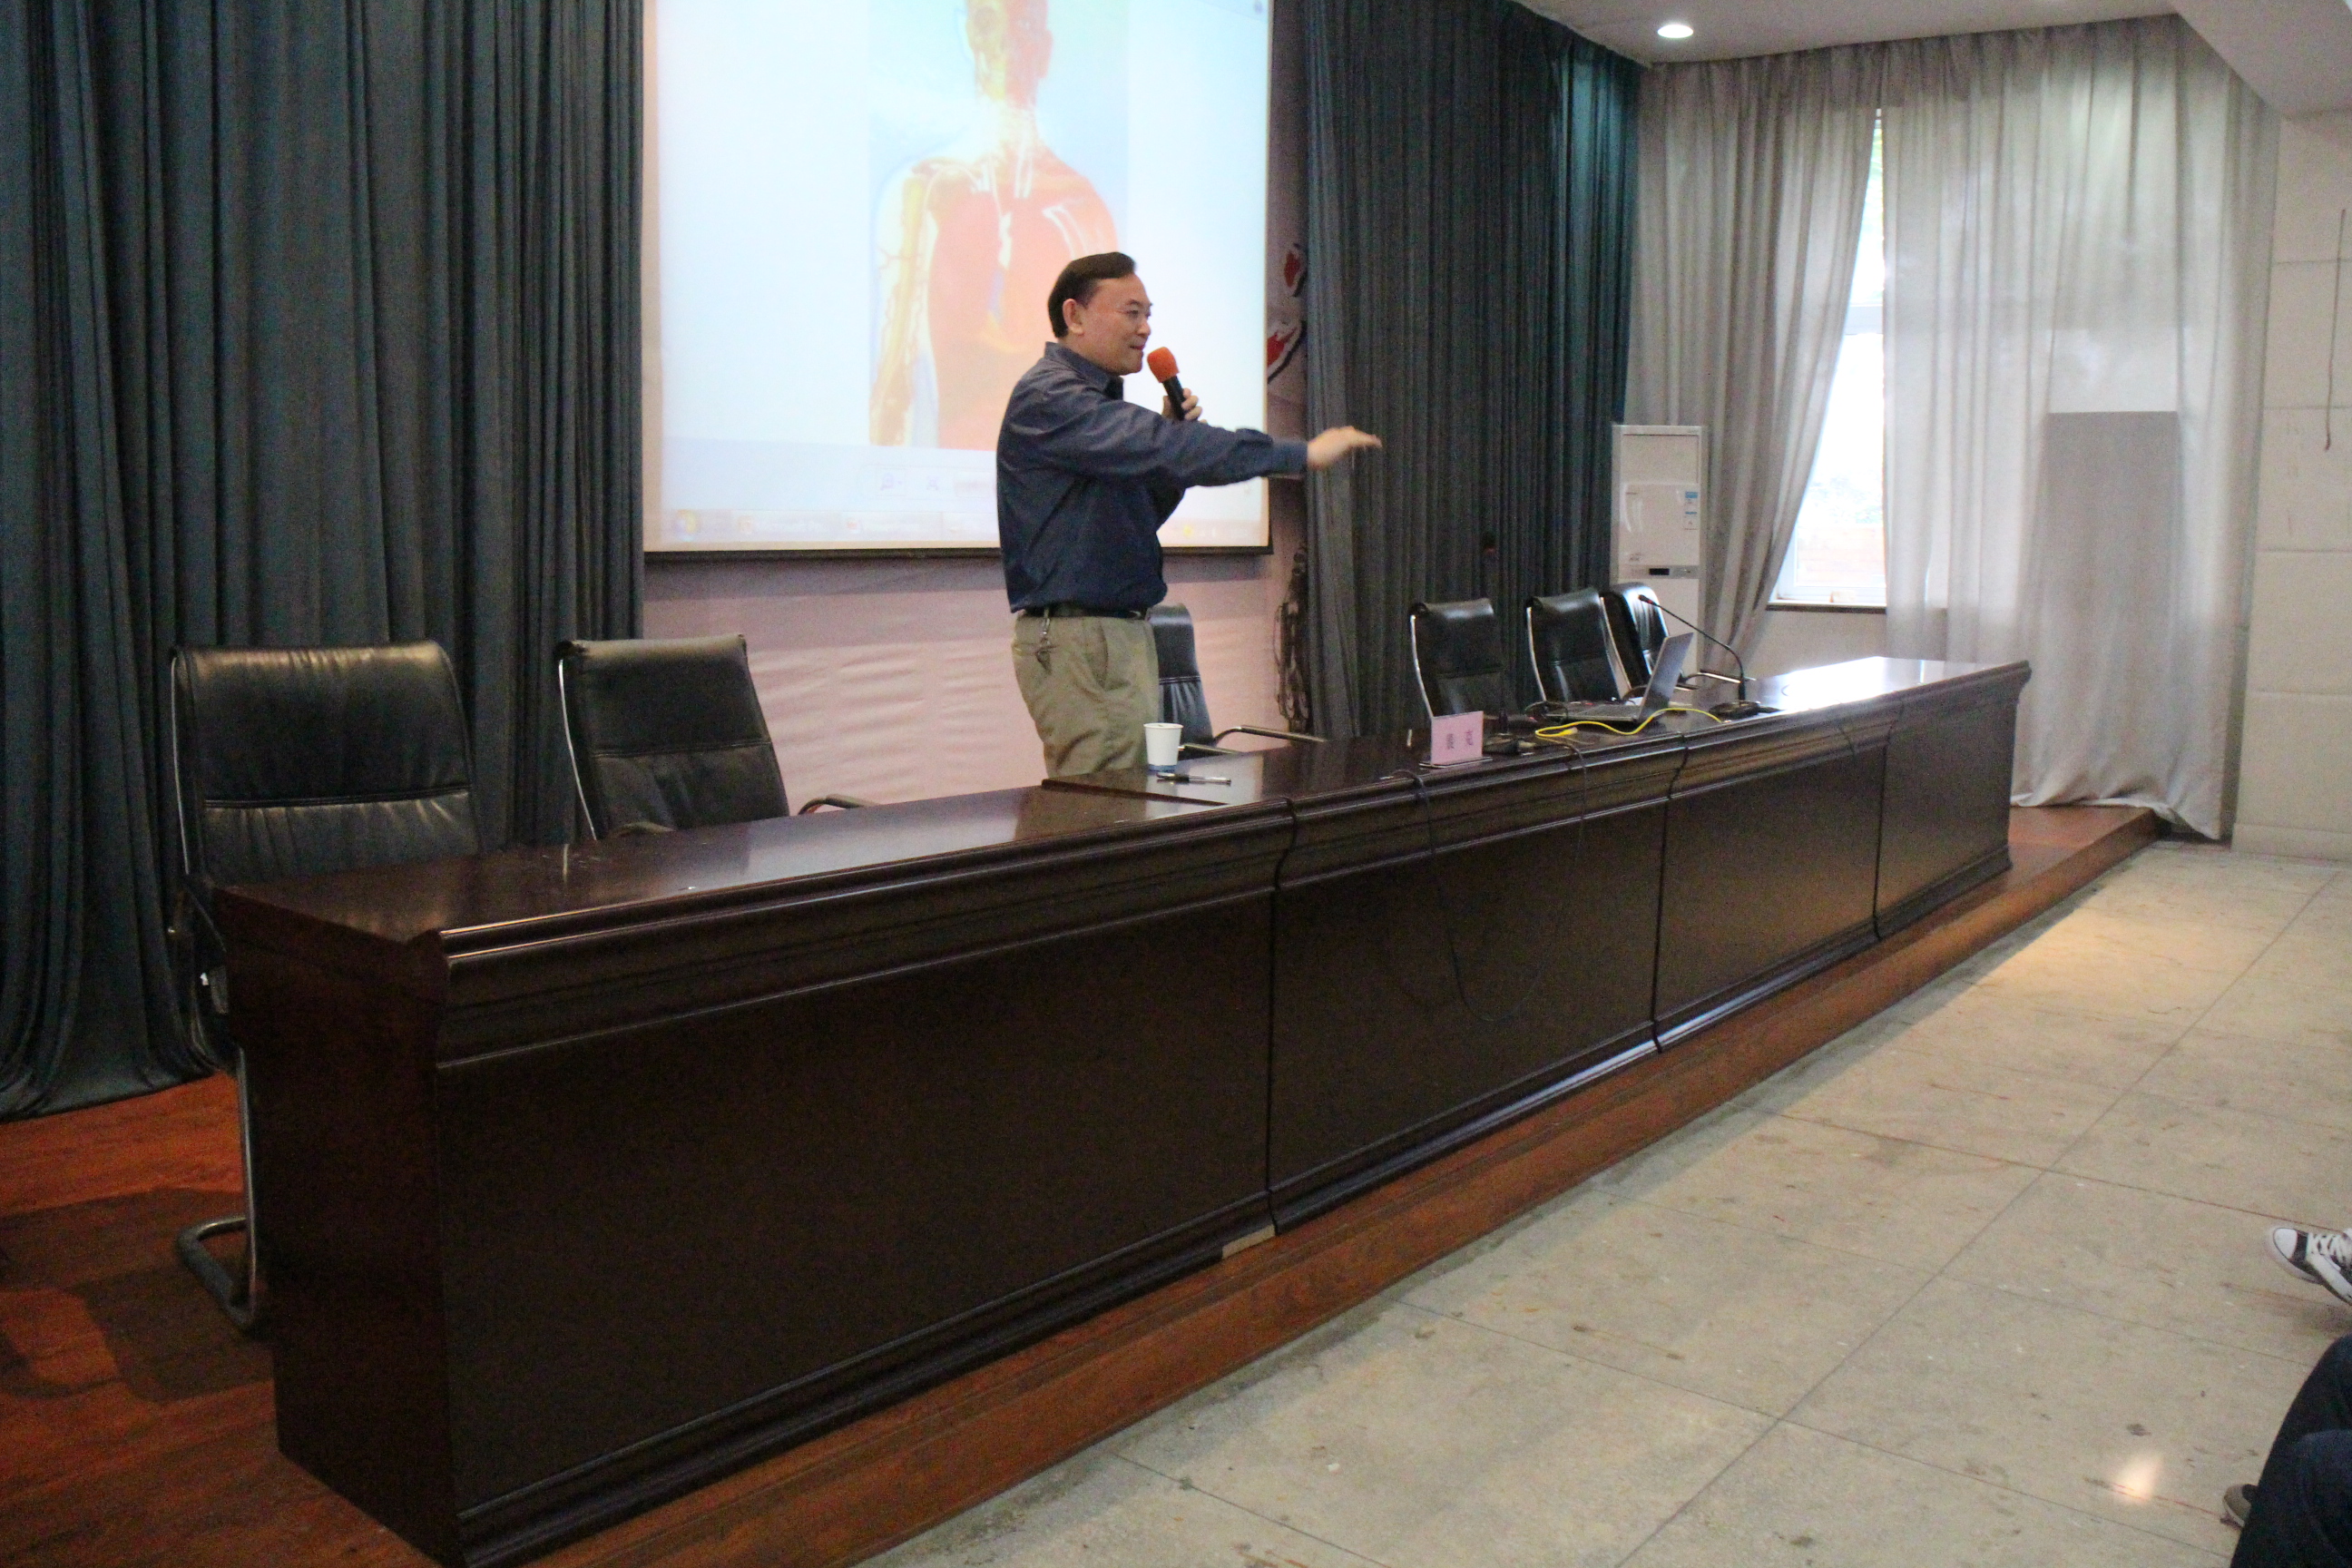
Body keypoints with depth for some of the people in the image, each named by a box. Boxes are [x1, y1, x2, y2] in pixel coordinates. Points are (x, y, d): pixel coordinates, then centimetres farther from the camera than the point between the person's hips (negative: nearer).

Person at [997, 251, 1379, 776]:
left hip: (1124, 629, 10)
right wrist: (1302, 453, -24)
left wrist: (1171, 435, 6)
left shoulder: (1099, 398, 19)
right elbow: (1158, 447, -26)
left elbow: (1142, 515, 24)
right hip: (1076, 637, -10)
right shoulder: (1048, 396, -12)